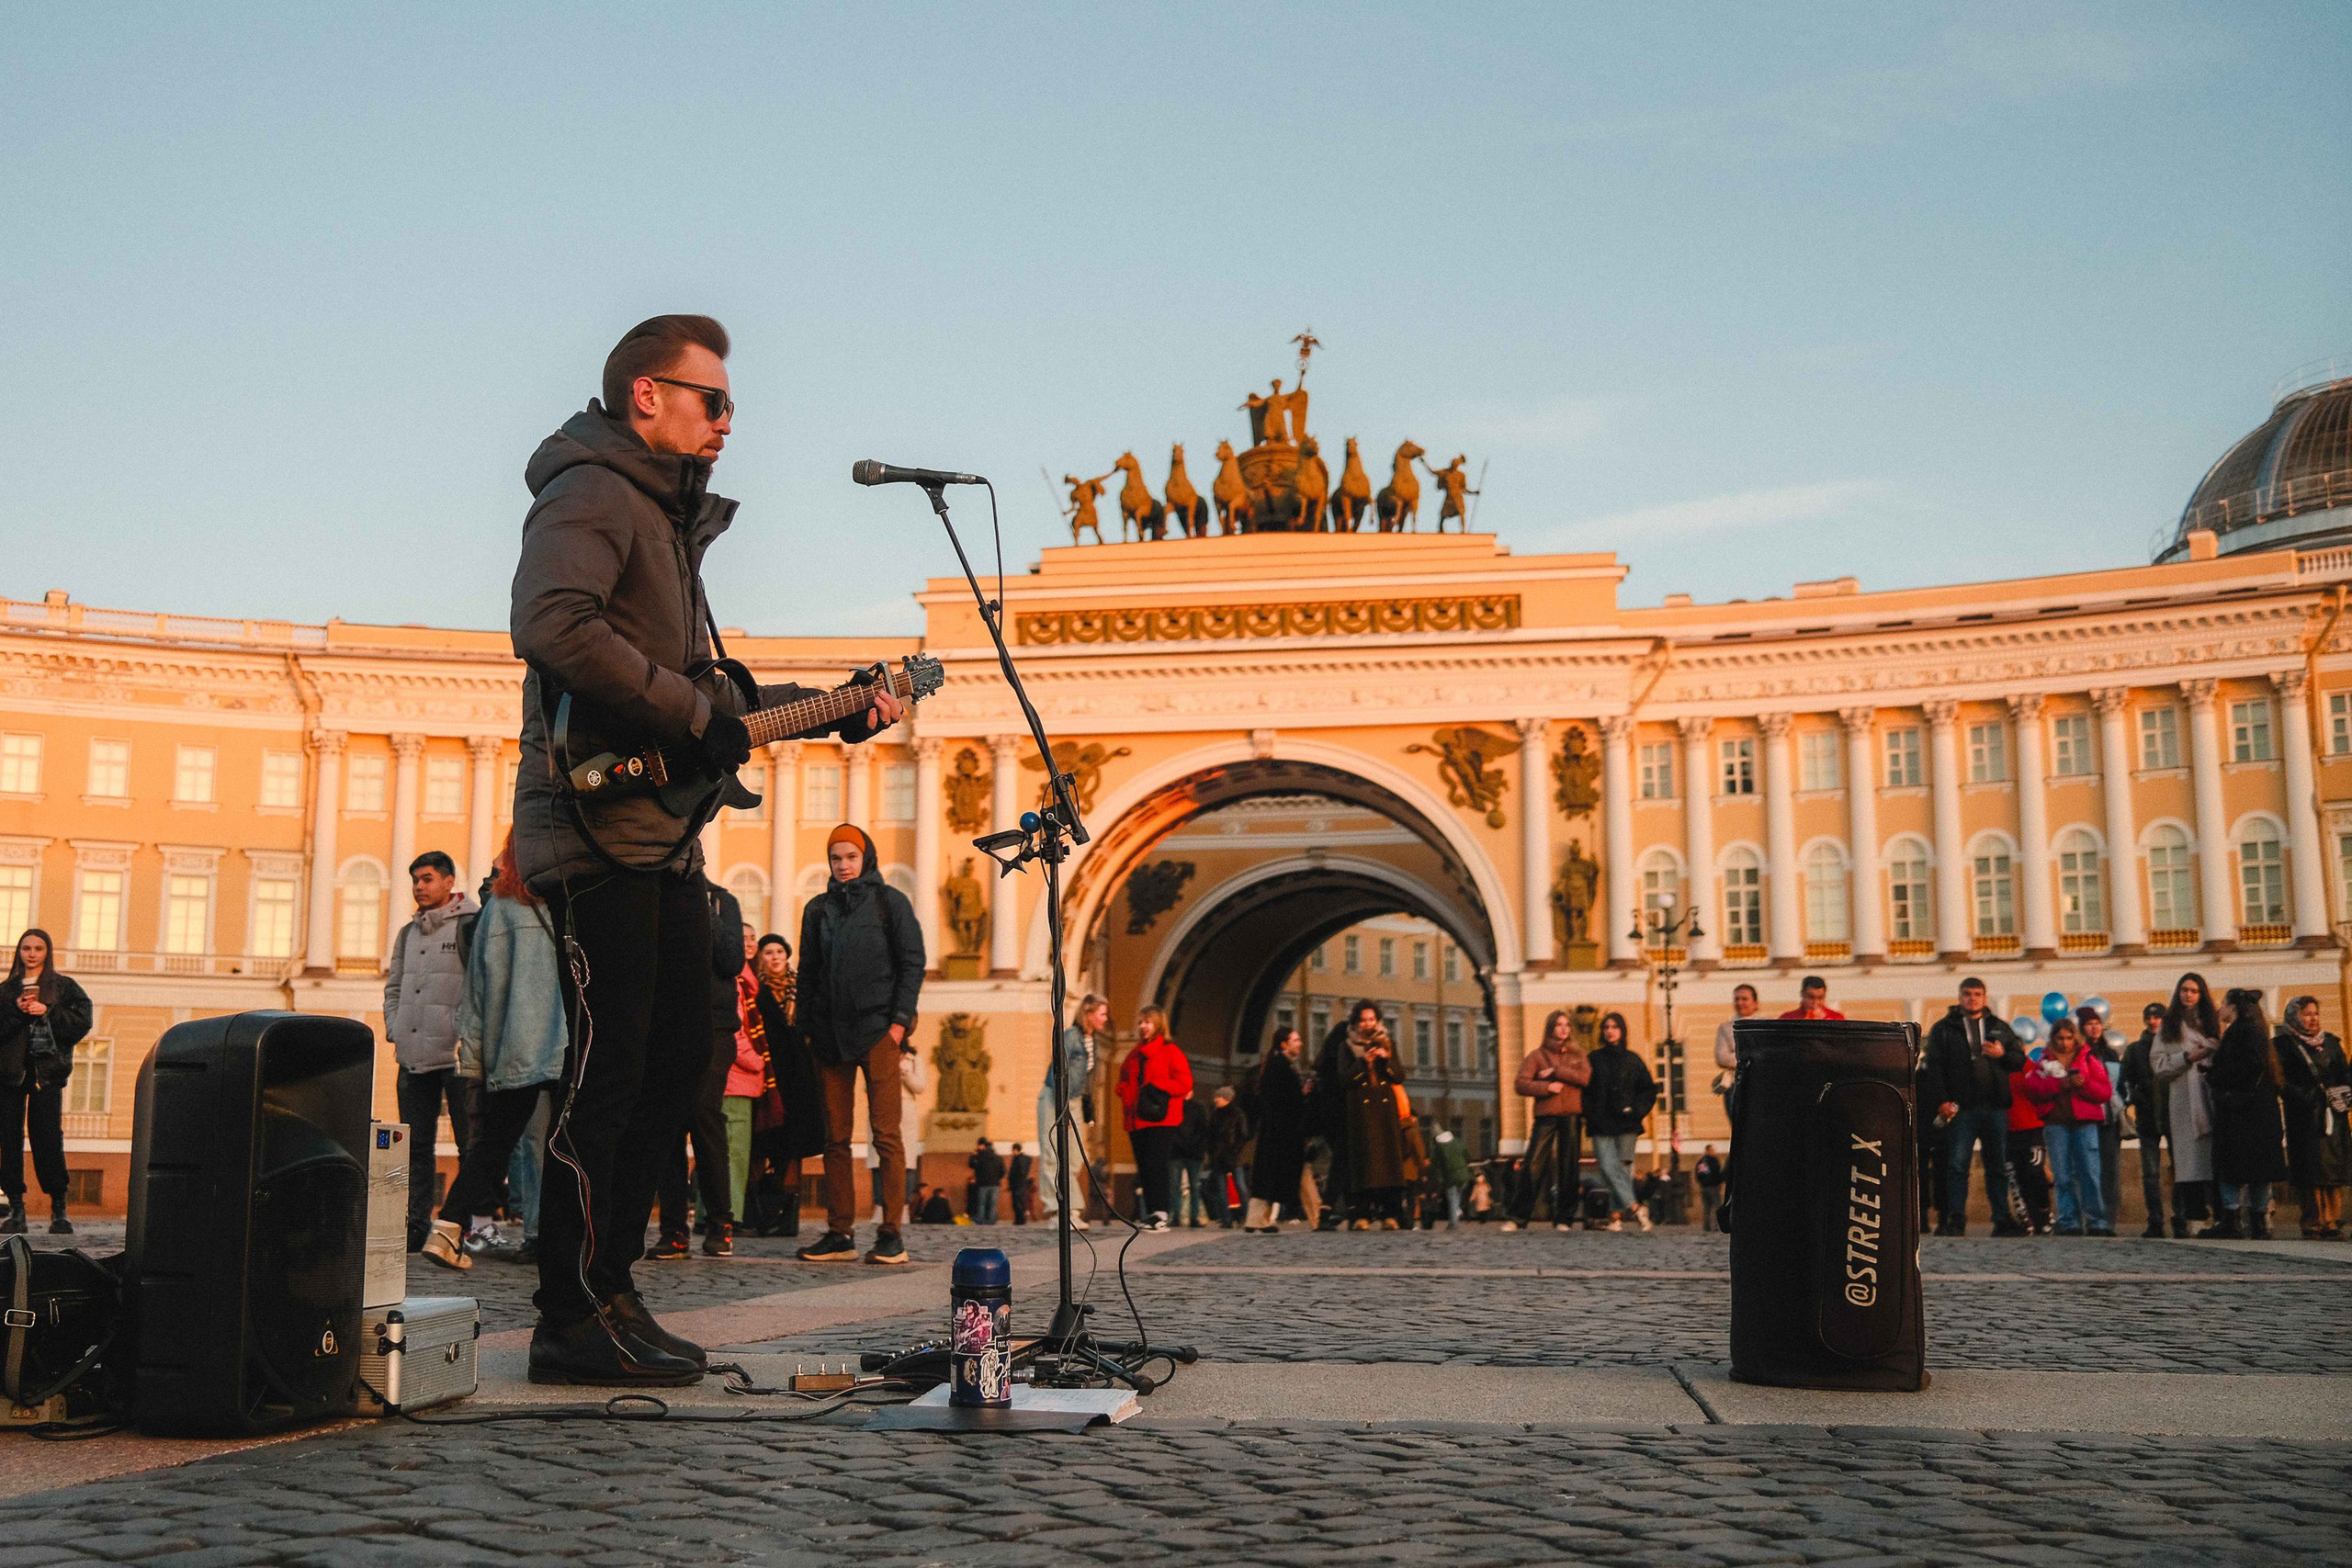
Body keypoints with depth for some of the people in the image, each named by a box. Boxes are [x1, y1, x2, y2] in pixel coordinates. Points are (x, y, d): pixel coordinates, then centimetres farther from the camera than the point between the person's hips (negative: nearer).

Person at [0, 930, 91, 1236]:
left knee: (49, 1139, -7)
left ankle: (59, 1211, -3)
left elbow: (81, 1022, -1)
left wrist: (48, 1013, -12)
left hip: (47, 1070, -2)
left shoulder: (65, 987, 10)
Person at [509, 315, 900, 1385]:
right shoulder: (592, 494, -7)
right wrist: (693, 712, -21)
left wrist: (824, 712, 20)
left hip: (662, 836, 10)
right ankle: (575, 1322, -1)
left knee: (678, 1058, 11)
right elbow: (554, 624, -27)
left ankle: (607, 1291, 20)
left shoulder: (669, 516, 25)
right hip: (597, 827, -10)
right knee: (609, 1072, -9)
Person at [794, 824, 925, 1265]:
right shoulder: (818, 909, 17)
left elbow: (912, 963, 2)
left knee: (886, 1133, -7)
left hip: (878, 1030, -4)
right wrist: (808, 1027, 7)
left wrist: (900, 1021, -8)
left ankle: (891, 1233, -6)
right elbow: (807, 972, 18)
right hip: (830, 1033, 4)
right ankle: (840, 1233, 6)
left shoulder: (890, 902, 7)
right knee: (835, 1137, 3)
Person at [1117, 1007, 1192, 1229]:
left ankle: (1160, 1214, -14)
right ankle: (1151, 1213, 9)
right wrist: (1127, 1096, 5)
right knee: (1144, 1169, 5)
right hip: (1137, 1120, 7)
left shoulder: (1171, 1051, 0)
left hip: (1160, 1119, -7)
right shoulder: (1134, 1055, 21)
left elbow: (1184, 1083, -7)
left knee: (1155, 1165, -15)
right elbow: (1124, 1081, 27)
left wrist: (1156, 1088, -16)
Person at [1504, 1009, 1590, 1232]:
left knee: (1569, 1168, 1)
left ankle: (1564, 1219, 9)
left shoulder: (1577, 1054, 15)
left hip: (1571, 1117, 2)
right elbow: (1520, 1084, 0)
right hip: (1546, 1116, -2)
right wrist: (1546, 1087, -12)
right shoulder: (1538, 1055, 9)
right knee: (1534, 1165, -8)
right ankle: (1518, 1216, -4)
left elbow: (1585, 1077, -4)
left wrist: (1555, 1071, -8)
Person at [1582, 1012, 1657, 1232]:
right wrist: (1588, 1115, -1)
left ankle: (1616, 1214, 2)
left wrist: (1637, 1111, -1)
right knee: (1608, 1168, -14)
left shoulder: (1632, 1060, 9)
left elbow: (1650, 1089, 12)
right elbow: (1584, 1089, 11)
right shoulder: (1594, 1059, 11)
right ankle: (1634, 1206, -16)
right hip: (1601, 1123, 0)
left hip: (1625, 1124, 0)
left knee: (1623, 1168, -3)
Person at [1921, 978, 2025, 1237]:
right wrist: (1941, 1100, -11)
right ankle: (1956, 1219, -3)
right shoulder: (1944, 1029, 6)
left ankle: (2002, 1219, 12)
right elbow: (1934, 1067, -1)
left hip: (1996, 1108, 3)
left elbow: (2021, 1059, 14)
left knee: (1998, 1165, 6)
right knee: (1957, 1164, -5)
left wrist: (2002, 1054, -7)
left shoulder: (1999, 1028, 16)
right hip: (1961, 1108, -3)